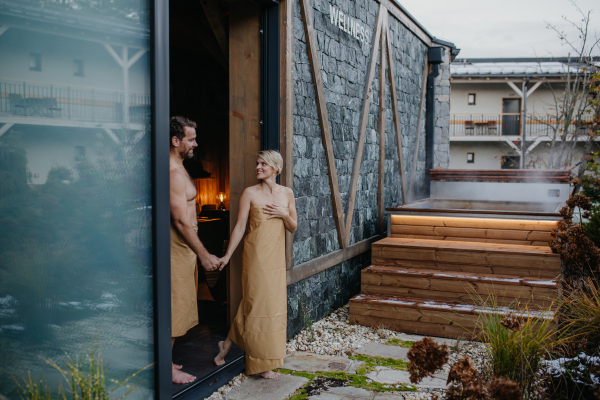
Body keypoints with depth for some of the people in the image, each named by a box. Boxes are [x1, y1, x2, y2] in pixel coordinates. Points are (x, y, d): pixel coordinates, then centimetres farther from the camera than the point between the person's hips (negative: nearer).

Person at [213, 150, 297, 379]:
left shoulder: (287, 193, 8)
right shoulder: (250, 193, -3)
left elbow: (293, 228, 10)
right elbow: (240, 226, -4)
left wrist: (284, 215, -10)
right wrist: (227, 255, -7)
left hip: (276, 256, 5)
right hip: (256, 254, -5)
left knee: (274, 304, 7)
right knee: (257, 303, -3)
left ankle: (227, 344, 21)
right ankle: (261, 363, 13)